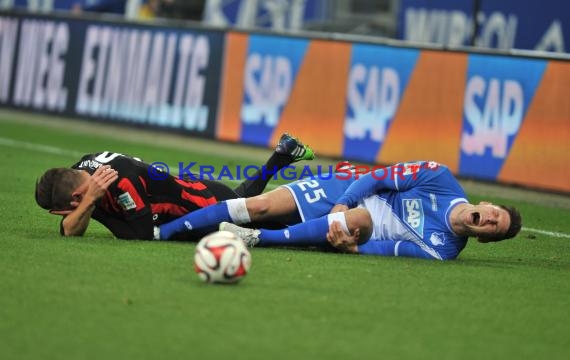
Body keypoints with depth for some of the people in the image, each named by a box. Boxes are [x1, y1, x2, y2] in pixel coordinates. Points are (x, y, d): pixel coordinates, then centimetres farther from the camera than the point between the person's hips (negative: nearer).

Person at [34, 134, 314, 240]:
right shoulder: (79, 173, -14)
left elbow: (143, 232, -30)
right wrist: (90, 202, -34)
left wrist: (95, 207, -23)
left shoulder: (121, 181, -39)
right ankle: (281, 156, 43)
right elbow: (69, 231, -15)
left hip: (207, 201, -9)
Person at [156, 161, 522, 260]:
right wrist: (342, 206, -17)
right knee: (262, 206, -16)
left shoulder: (441, 250, -12)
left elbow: (386, 249, -18)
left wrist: (352, 246, -33)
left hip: (363, 229, -2)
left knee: (361, 220, -39)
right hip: (345, 191, 2)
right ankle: (160, 231, -8)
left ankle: (259, 238, -27)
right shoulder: (441, 179, -10)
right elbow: (381, 177, -8)